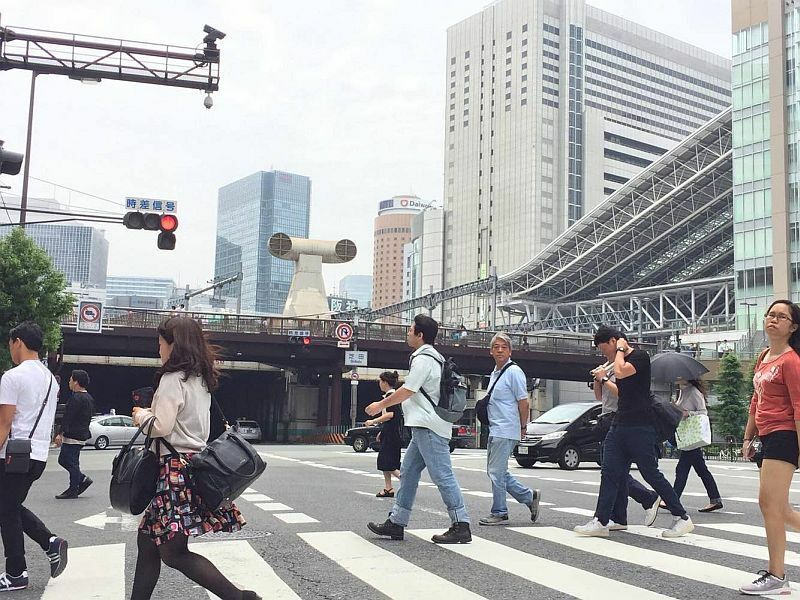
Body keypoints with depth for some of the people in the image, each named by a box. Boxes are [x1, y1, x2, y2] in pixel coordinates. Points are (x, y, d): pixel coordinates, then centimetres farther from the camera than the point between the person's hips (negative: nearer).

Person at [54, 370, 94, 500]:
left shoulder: (76, 398, -16)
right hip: (82, 434, 10)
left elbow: (68, 418, -21)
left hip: (73, 436, -10)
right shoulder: (89, 398, 15)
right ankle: (83, 479, 16)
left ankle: (73, 490, 3)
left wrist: (60, 434, -22)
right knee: (63, 460, 17)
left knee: (71, 462, -3)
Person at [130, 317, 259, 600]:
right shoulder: (200, 378, 15)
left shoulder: (172, 378, -13)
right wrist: (152, 414, 18)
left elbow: (162, 427, -19)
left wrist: (143, 416, 1)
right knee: (147, 540, 14)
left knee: (173, 552, -6)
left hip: (177, 467, -10)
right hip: (195, 461, 10)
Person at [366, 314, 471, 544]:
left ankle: (461, 527, -5)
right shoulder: (432, 357, 19)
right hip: (424, 428, 11)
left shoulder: (423, 359, -13)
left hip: (429, 429, -11)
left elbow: (407, 391, -14)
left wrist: (381, 405, -3)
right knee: (408, 473, 13)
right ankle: (396, 523, 18)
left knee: (443, 476, -8)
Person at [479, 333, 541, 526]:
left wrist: (523, 427, -8)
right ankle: (530, 496, 24)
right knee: (496, 472, 12)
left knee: (496, 472, -7)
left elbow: (523, 402, -12)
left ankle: (499, 513, 5)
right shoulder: (494, 373, 17)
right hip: (495, 430, 9)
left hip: (506, 431, -9)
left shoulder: (513, 371, -11)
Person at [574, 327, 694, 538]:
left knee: (651, 474, -3)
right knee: (610, 473, 3)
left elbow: (621, 372, -26)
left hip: (639, 426, -9)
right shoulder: (622, 361, 19)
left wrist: (620, 350, -13)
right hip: (619, 424, 9)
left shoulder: (639, 356, -8)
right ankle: (601, 522, 4)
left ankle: (682, 518, 10)